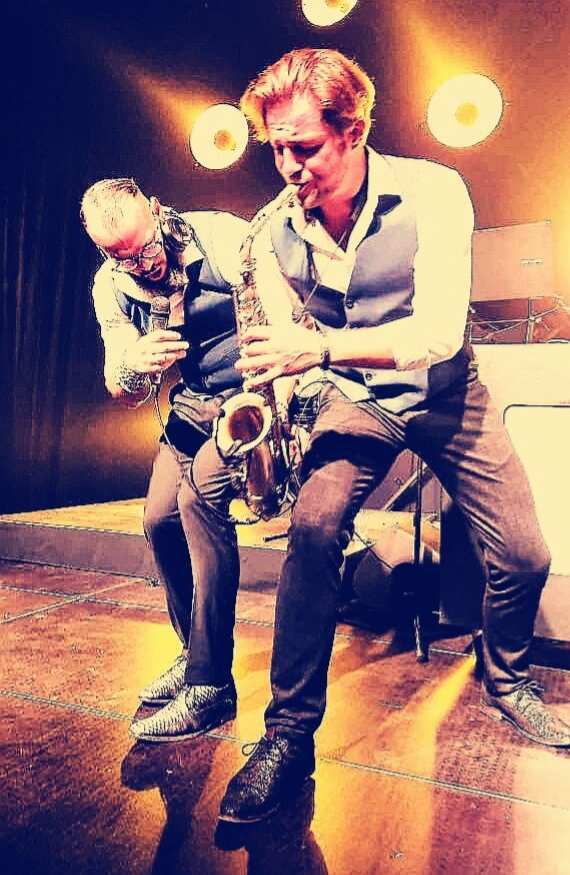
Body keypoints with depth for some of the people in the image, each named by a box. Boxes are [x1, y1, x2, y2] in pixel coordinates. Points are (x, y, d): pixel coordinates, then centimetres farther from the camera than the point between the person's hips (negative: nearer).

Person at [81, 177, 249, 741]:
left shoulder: (221, 235, -16)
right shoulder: (111, 287, -1)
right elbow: (123, 394, -1)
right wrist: (135, 366, -25)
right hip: (193, 408, 6)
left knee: (199, 503, -23)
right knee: (160, 519, 0)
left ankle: (209, 685, -11)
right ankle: (196, 652, 23)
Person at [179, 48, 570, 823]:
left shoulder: (432, 192, -16)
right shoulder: (276, 232, -7)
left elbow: (441, 332, -25)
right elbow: (283, 355, 0)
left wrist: (321, 349, -36)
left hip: (444, 393, 0)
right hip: (353, 401, 1)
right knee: (314, 529, -26)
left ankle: (506, 680, 28)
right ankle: (290, 734, -10)